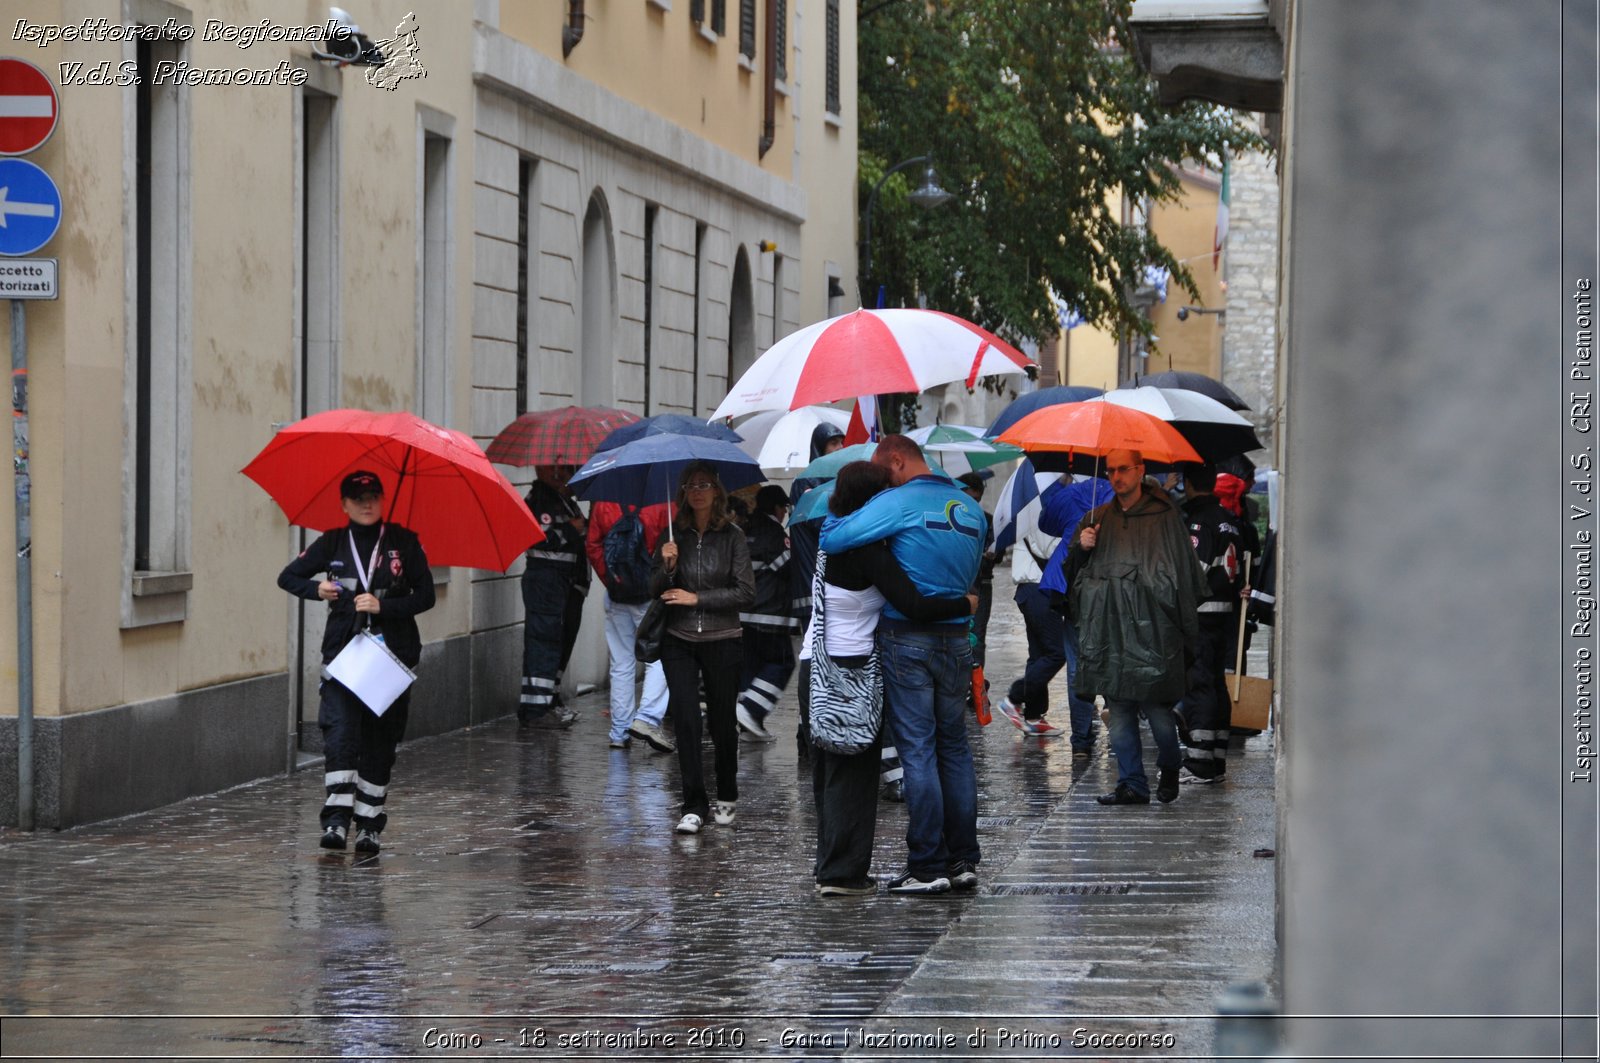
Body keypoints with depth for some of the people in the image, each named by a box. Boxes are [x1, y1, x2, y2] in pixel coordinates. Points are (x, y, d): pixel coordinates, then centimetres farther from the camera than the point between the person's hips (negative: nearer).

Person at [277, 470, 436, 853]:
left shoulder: (403, 542, 4)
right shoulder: (333, 543, 8)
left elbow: (426, 596, 1)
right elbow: (288, 577, 14)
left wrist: (383, 606, -14)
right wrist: (316, 589, -6)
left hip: (392, 653, 0)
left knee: (379, 740, 3)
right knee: (340, 731, -16)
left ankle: (369, 824, 10)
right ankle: (337, 818, -21)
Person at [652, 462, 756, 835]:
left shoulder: (732, 536, -4)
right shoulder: (674, 535, 4)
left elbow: (746, 591, -7)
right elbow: (655, 591, 6)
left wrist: (697, 598, -11)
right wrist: (667, 566, -14)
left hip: (721, 640, -1)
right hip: (678, 640, 1)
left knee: (722, 721, 8)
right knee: (685, 719, -8)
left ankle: (726, 798, 27)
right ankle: (693, 807, -5)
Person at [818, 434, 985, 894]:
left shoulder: (898, 503, -10)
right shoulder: (972, 510, 12)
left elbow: (831, 538, -16)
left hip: (906, 640, -6)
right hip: (956, 640, 6)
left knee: (917, 751, -3)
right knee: (955, 749, 13)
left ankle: (928, 867, -2)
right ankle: (963, 861, 15)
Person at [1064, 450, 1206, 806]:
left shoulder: (1164, 517, 2)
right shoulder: (1097, 519, 15)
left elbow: (1185, 574, 2)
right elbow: (1073, 573, 20)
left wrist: (1187, 630, -1)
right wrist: (1081, 548, -2)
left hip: (1151, 630, -4)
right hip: (1109, 633, 5)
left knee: (1156, 708, -6)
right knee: (1119, 710, 4)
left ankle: (1169, 768, 21)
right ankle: (1132, 784, 10)